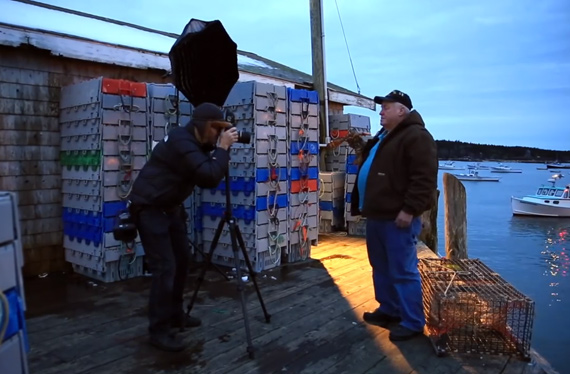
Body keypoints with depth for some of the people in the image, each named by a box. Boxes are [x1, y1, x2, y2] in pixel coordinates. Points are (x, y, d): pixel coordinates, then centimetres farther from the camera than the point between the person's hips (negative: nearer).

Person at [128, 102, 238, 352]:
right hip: (149, 208, -10)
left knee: (182, 260, 12)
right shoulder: (182, 142, -23)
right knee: (165, 267, -11)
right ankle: (158, 331, 0)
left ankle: (175, 314, 27)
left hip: (170, 207, 10)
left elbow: (208, 179, 8)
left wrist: (220, 149, -3)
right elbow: (209, 176, -32)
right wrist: (223, 148, -21)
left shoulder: (197, 144, 7)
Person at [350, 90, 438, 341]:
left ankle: (413, 322, 9)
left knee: (403, 271, -3)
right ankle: (389, 310, 32)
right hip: (377, 215, 10)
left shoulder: (416, 136, -13)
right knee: (381, 268, 18)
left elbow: (424, 178, -22)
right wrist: (363, 204, 25)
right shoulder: (383, 136, 20)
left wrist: (410, 210, -24)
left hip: (397, 218, -10)